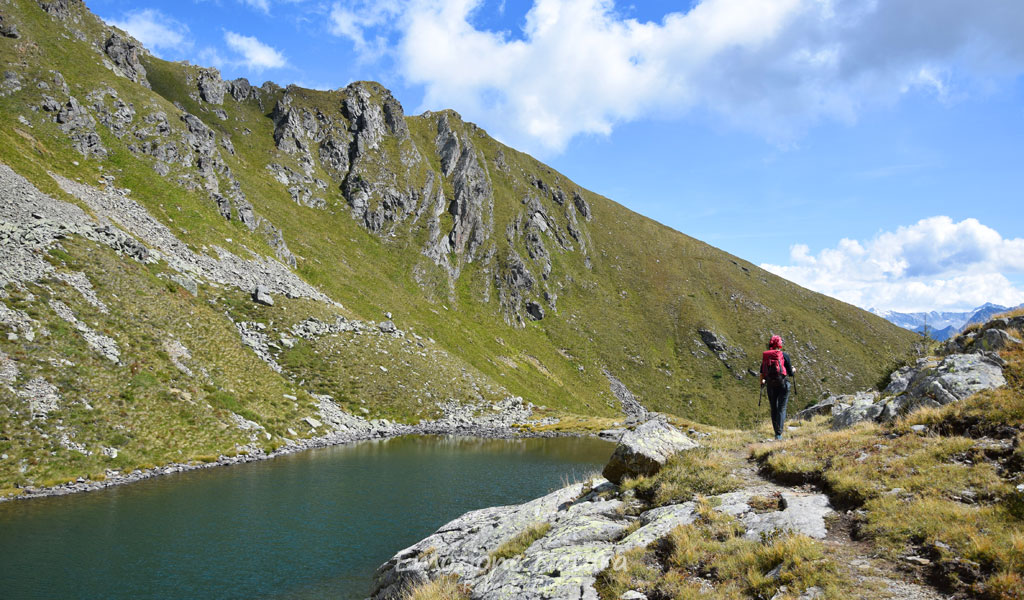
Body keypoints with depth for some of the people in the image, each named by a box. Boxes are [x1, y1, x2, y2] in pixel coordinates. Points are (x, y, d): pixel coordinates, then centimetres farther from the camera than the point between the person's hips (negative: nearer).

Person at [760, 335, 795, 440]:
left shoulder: (765, 356, 3)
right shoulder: (784, 355, -5)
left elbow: (762, 373, 7)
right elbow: (790, 373, -2)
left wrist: (762, 382, 27)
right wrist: (793, 370, 21)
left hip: (770, 385, 3)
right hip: (782, 384, -3)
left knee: (773, 409, 14)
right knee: (781, 408, 0)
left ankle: (776, 432, 18)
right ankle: (779, 434, -10)